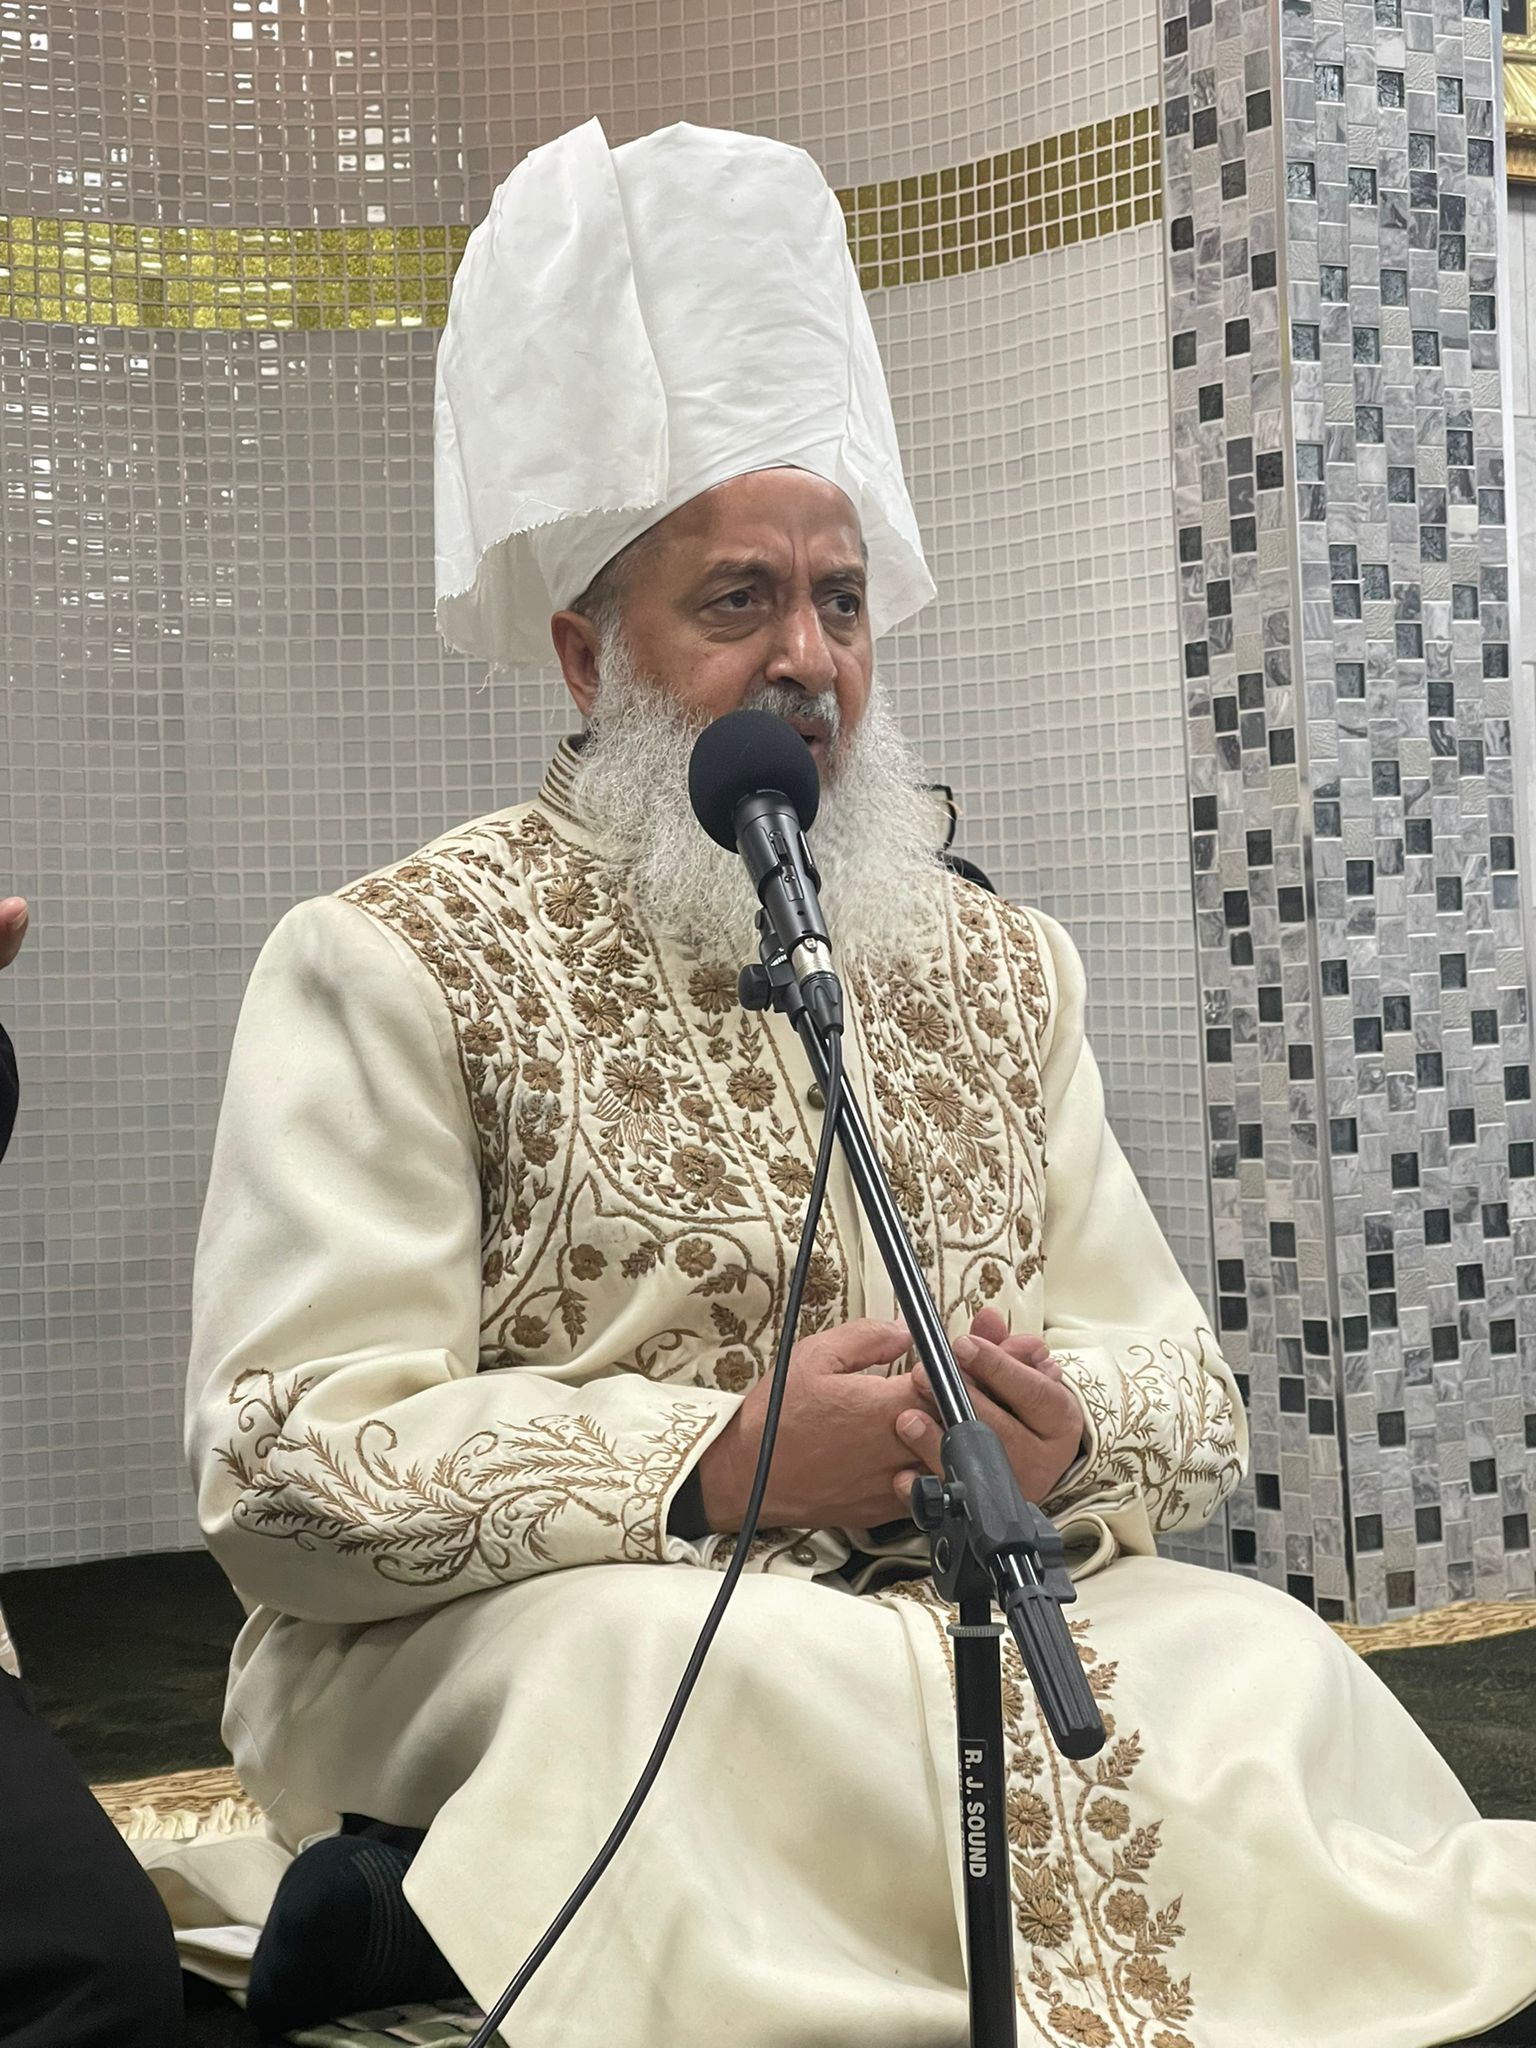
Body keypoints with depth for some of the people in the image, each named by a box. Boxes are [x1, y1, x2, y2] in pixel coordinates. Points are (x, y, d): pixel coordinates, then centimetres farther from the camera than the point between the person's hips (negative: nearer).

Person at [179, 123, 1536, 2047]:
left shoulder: (998, 967, 17)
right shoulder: (386, 967, 0)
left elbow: (1186, 1385, 13)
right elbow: (290, 1472, -9)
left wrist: (1066, 1431, -12)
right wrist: (725, 1458, -20)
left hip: (972, 1599, 3)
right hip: (508, 1644, -3)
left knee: (1257, 1659, -27)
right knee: (663, 1664, -36)